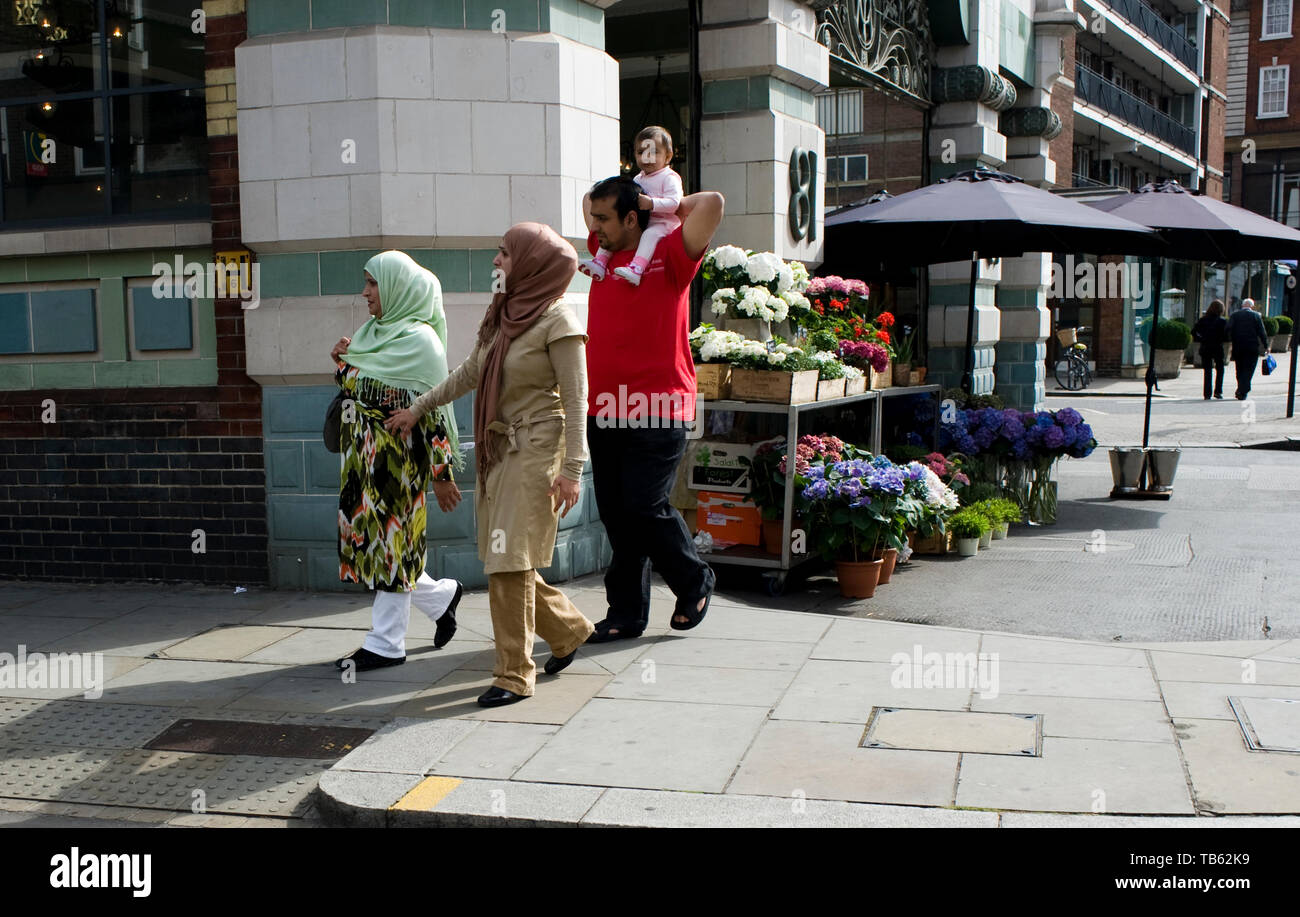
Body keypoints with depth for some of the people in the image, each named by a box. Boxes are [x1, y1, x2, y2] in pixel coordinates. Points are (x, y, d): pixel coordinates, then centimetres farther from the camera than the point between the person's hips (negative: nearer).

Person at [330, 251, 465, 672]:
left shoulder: (420, 340, -12)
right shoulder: (373, 331, 12)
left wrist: (442, 473, -15)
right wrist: (342, 365, -1)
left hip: (399, 457, -8)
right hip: (365, 456, 8)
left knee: (390, 543, 0)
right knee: (371, 540, 11)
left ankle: (386, 644, 11)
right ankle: (442, 596, 29)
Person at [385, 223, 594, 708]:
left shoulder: (556, 320, -11)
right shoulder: (500, 311, 10)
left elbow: (575, 399, -13)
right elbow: (468, 373, 22)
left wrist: (572, 469, -18)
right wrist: (418, 408, 25)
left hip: (534, 449, -8)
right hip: (496, 447, 8)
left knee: (510, 561, -7)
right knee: (504, 559, 11)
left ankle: (515, 675, 5)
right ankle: (569, 630, 32)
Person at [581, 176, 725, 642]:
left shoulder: (669, 257, -5)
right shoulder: (603, 253, 13)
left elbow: (712, 202, -17)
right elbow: (588, 198, 31)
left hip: (657, 410, -6)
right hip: (604, 409, 6)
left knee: (644, 508, -7)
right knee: (615, 514, 7)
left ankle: (695, 582, 19)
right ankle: (626, 613, 17)